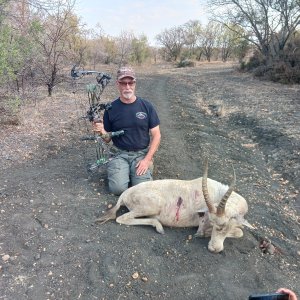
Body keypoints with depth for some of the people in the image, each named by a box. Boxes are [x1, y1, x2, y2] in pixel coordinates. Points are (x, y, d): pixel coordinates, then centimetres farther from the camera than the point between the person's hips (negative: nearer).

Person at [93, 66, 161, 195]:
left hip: (142, 154, 0)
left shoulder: (146, 106, -3)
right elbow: (107, 139, 6)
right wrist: (102, 132, -18)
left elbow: (156, 135, -1)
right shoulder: (111, 108, 0)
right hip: (120, 154, 1)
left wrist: (147, 159, -11)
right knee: (117, 188, -21)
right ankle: (115, 168, 11)